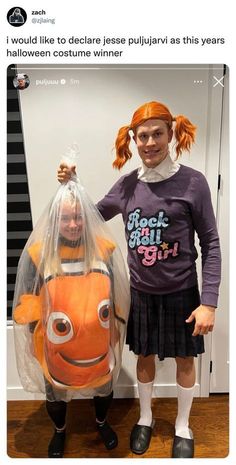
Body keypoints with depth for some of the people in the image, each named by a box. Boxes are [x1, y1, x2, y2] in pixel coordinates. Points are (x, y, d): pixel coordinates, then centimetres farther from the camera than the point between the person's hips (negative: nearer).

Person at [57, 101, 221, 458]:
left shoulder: (192, 182, -13)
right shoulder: (127, 185, -3)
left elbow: (211, 244, -9)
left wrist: (209, 301, -13)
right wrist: (72, 186, -5)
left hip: (181, 293, -2)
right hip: (140, 292, 3)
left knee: (184, 360, 17)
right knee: (144, 357, 20)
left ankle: (183, 428, 44)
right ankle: (145, 418, 48)